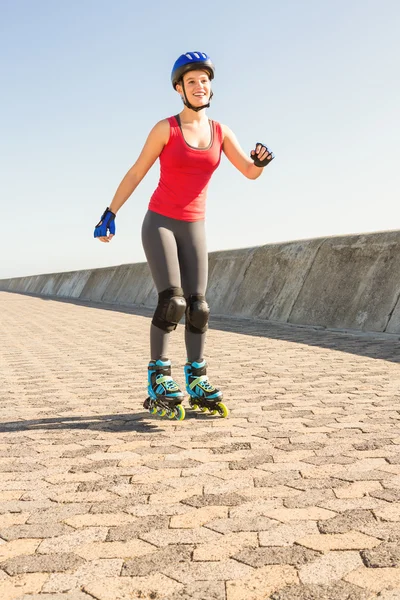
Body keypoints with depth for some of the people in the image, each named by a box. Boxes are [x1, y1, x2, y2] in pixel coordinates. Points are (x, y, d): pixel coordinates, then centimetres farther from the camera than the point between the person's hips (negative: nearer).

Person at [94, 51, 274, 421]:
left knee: (197, 307, -1)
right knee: (171, 302, -19)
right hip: (159, 223, -4)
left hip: (193, 228, 4)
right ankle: (158, 383, -10)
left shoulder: (221, 133, 6)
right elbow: (136, 173, -1)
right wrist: (110, 214, 0)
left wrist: (261, 160, -22)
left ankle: (197, 384, 6)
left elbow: (251, 172, 2)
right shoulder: (165, 128, -6)